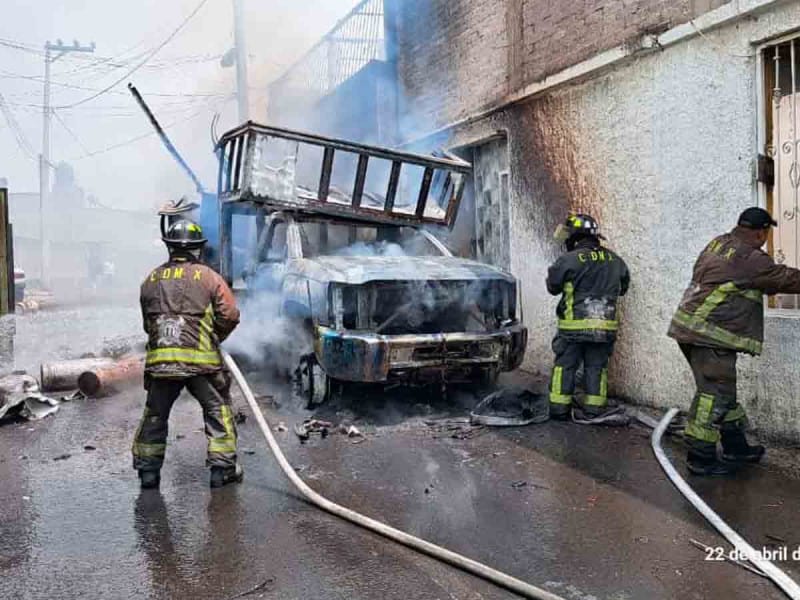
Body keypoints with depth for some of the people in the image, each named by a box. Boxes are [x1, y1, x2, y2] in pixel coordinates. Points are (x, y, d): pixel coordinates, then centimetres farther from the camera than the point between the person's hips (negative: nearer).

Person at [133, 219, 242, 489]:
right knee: (218, 410, 10)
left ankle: (147, 470, 23)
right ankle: (223, 468, 11)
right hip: (200, 360, -3)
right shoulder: (208, 277, -2)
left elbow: (147, 322, 16)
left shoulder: (151, 280, 10)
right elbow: (230, 316, -4)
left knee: (155, 414, 18)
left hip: (159, 360, 3)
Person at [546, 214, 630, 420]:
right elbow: (623, 287, 17)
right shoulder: (614, 260, 5)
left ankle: (559, 408, 10)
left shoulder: (568, 260, -10)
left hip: (574, 325, -3)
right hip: (606, 326, 4)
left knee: (565, 366, 7)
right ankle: (594, 410, 14)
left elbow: (553, 286, 1)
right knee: (596, 367, 12)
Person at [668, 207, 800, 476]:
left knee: (724, 392, 18)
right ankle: (700, 458, 3)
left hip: (691, 329, 10)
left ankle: (735, 446, 30)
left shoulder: (717, 244, 13)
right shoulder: (750, 259, -12)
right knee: (714, 395, -4)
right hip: (711, 335, -10)